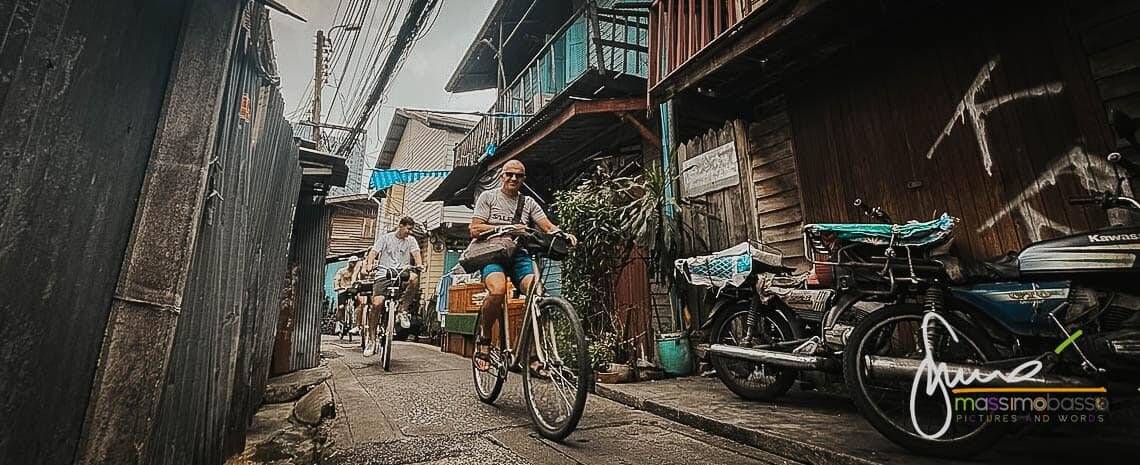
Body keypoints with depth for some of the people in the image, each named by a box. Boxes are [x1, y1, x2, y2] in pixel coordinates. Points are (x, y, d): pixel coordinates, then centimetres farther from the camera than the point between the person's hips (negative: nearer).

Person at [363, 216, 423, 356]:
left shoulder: (411, 240, 15)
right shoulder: (385, 238, 11)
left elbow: (416, 253, 1)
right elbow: (373, 252, 2)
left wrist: (419, 265, -21)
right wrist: (369, 265, -18)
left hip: (402, 274, 1)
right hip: (384, 274, -1)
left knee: (414, 278, -34)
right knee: (376, 303, -19)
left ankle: (402, 309, -15)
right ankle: (371, 340, -7)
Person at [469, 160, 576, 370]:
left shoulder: (529, 203, 18)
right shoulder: (488, 197, 9)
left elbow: (549, 227, 5)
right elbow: (475, 230, -2)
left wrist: (563, 234, -18)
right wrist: (506, 229, -15)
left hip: (519, 254, 3)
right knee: (498, 290, -34)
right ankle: (483, 339, -7)